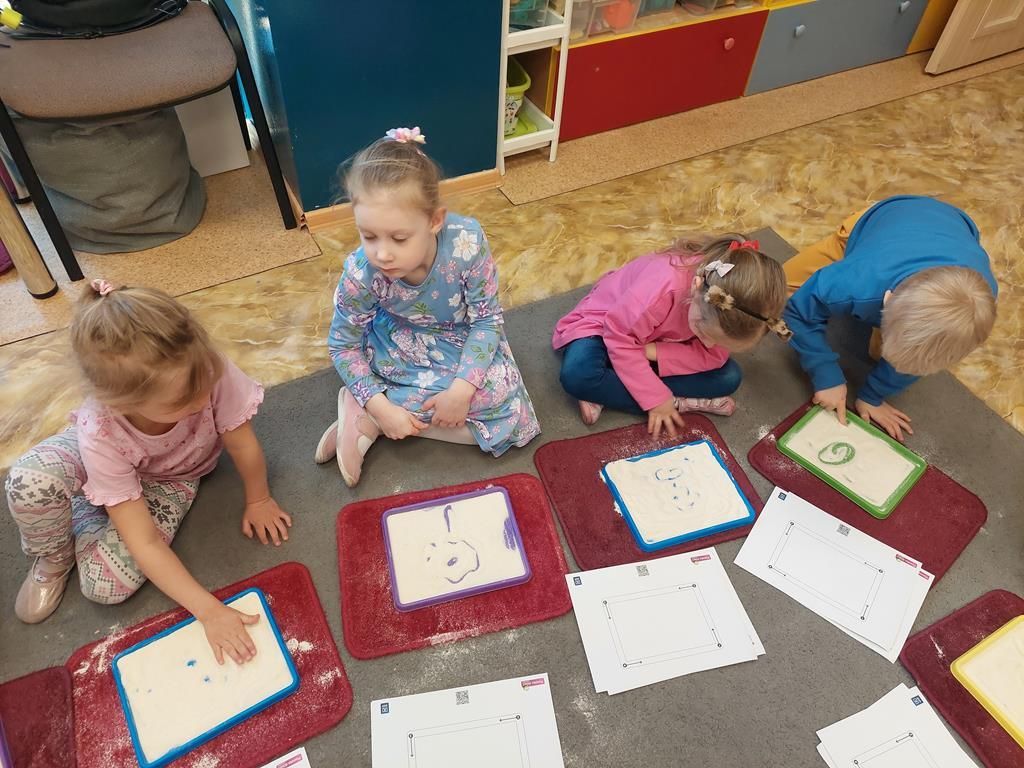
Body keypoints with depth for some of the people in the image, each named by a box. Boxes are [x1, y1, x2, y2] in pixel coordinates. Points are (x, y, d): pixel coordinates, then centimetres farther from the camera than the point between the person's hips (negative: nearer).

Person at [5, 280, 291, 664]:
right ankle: (53, 557, 2)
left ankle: (81, 519, 15)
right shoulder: (102, 434, -37)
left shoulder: (209, 372, -41)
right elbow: (146, 543, -33)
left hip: (171, 478, 0)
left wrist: (258, 500, -6)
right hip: (111, 462, 0)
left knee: (106, 585, -20)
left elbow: (243, 446, -22)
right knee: (29, 481, -33)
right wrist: (210, 610, -36)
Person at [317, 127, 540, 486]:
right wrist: (380, 406, -25)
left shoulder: (467, 242, -33)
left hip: (464, 338, 3)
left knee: (508, 413, -18)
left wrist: (462, 389, -30)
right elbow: (343, 344, -14)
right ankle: (369, 411, -8)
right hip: (402, 345, -3)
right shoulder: (360, 273, -29)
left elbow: (487, 318, -20)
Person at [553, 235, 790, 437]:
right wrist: (655, 397, -32)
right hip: (608, 324, -5)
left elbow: (712, 356, -20)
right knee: (578, 375, -37)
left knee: (729, 377, -15)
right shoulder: (664, 284, -41)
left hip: (662, 340, 5)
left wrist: (652, 352, -33)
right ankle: (682, 402, -20)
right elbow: (619, 337, -33)